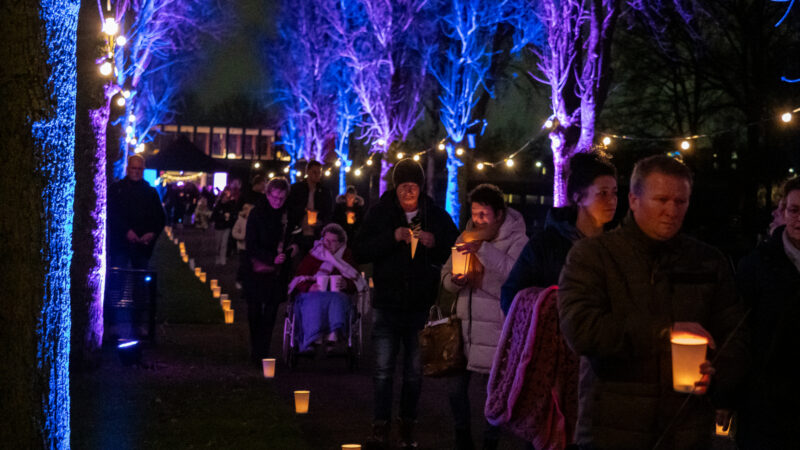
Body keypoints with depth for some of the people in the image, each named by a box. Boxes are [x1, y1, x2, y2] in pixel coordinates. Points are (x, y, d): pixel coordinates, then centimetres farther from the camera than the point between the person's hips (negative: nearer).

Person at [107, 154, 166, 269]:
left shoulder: (151, 192, 14)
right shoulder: (116, 189, 8)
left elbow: (161, 217, 14)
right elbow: (111, 214, -2)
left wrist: (153, 233, -5)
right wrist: (126, 231, -14)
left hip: (143, 245, 2)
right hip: (120, 244, -2)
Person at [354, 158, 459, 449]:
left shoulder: (437, 216, 2)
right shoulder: (380, 213, 1)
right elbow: (360, 251, -6)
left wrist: (435, 243, -15)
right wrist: (393, 237, -19)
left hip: (421, 306, 1)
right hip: (387, 305, -1)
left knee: (414, 371, 8)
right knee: (383, 369, -1)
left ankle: (407, 425, 21)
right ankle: (380, 426, 10)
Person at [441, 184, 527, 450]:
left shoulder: (516, 240, -6)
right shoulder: (466, 237, 12)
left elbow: (515, 273, -24)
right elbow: (446, 274, 17)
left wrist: (483, 248, -29)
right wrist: (454, 280, -7)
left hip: (496, 325, -5)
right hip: (465, 321, 5)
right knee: (456, 385, 9)